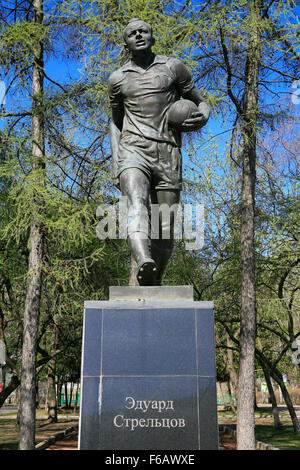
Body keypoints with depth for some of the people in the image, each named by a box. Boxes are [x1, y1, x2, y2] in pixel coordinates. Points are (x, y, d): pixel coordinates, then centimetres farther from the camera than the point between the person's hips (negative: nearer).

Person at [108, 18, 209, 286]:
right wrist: (116, 161, 12)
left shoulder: (173, 67, 11)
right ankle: (144, 265, -53)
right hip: (133, 152, 0)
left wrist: (202, 118, -9)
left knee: (165, 232, 1)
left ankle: (154, 285, 21)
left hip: (168, 156, 0)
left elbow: (201, 103, 17)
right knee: (137, 206, -31)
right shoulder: (117, 79, 15)